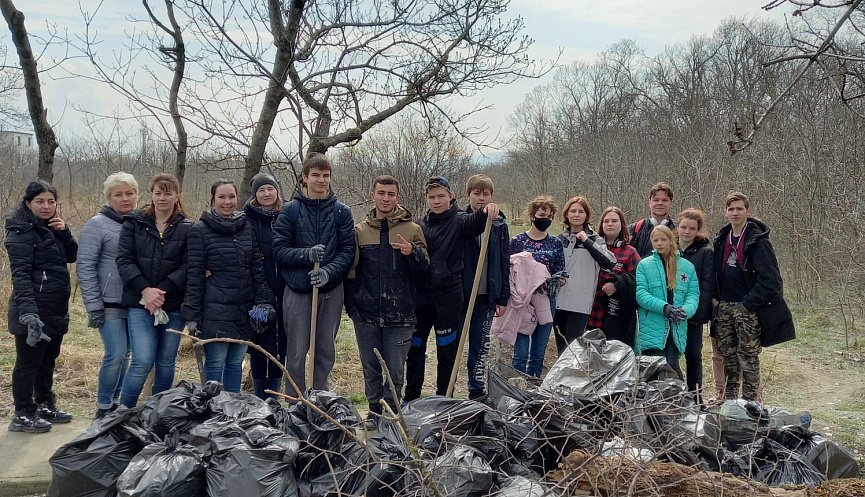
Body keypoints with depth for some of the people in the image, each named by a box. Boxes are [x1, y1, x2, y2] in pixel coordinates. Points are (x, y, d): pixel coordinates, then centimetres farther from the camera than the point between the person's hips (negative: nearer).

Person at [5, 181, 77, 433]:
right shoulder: (22, 232, -13)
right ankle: (23, 415, 9)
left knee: (48, 360, 17)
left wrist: (64, 232, -8)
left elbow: (73, 256, 8)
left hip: (56, 310, 8)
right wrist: (28, 311, -30)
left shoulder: (51, 228, 12)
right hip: (35, 312, -8)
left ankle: (45, 405, 30)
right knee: (28, 362, 0)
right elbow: (20, 273, -21)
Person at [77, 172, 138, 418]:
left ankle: (115, 402, 24)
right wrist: (93, 306, -12)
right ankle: (103, 408, 4)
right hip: (110, 304, -5)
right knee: (116, 354, -11)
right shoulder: (97, 224, -5)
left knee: (125, 354, 10)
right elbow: (85, 267, -8)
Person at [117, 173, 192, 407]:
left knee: (166, 363, 9)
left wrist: (162, 291, -16)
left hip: (173, 306, 1)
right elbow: (124, 260, -3)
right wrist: (145, 289, -14)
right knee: (143, 362, -11)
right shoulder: (134, 223, 4)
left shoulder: (186, 228, 3)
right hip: (139, 303, -1)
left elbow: (187, 267, -4)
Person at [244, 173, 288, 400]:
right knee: (258, 345, 4)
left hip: (283, 293, 2)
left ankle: (274, 397, 18)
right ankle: (260, 399, 14)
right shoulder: (247, 220, 1)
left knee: (280, 346, 7)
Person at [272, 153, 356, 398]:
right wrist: (306, 254, -22)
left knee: (326, 352, 11)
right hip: (297, 289, -2)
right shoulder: (290, 210, 0)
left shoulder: (341, 212, 4)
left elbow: (348, 251, -2)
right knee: (296, 353, 3)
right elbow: (279, 249, -5)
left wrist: (329, 271, -19)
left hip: (331, 291, 2)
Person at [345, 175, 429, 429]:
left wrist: (413, 253, -19)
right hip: (366, 313, 2)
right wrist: (350, 303, 3)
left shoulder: (412, 229, 3)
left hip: (399, 313, -2)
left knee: (395, 369, 3)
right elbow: (350, 270, 10)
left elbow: (424, 268, 0)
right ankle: (375, 411, 25)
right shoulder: (359, 230, 7)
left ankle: (391, 411, 18)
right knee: (370, 367, 10)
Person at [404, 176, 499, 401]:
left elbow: (473, 222, -25)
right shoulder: (420, 225, 12)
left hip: (448, 296, -4)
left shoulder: (459, 220, -1)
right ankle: (411, 397, 25)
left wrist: (486, 211, -47)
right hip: (420, 295, 4)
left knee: (447, 351, 4)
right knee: (414, 349, 11)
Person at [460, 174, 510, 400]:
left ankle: (477, 389, 23)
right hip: (460, 293, -2)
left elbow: (504, 263, 7)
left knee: (481, 344, 11)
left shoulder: (499, 224, 5)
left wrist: (503, 297, 4)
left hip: (487, 295, 2)